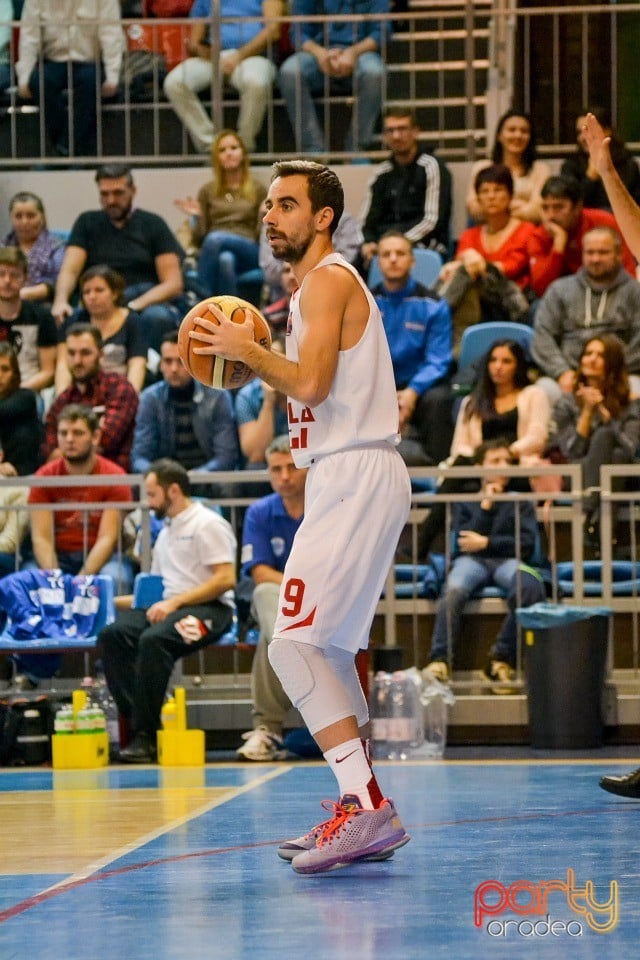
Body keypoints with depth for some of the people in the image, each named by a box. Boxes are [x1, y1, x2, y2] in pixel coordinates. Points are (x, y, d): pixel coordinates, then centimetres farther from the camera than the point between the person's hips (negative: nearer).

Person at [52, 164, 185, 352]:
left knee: (158, 316, -37)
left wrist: (134, 306, -17)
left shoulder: (152, 224, 11)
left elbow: (174, 284, 1)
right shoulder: (88, 223, 17)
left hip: (147, 304, -1)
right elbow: (69, 271, 3)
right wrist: (60, 301, -21)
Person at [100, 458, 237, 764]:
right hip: (168, 609, 8)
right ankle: (138, 724, -28)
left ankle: (146, 733, -32)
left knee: (153, 639, -36)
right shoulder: (165, 533, 26)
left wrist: (175, 602, -17)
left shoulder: (207, 524, -2)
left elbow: (226, 579, -12)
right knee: (112, 635, -20)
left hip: (207, 609, -8)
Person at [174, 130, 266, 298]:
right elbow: (199, 240, 16)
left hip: (248, 252, -1)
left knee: (215, 239, -37)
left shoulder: (257, 189, 18)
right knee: (225, 259, -39)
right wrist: (196, 218, -2)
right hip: (213, 251, 1)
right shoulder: (208, 191, 20)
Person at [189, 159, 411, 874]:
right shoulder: (321, 284, 22)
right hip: (346, 483, 11)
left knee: (295, 643, -17)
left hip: (356, 479, -11)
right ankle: (361, 812, 19)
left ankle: (366, 808, -22)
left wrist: (247, 350, -9)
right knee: (328, 647, 16)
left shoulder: (328, 280, -10)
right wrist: (254, 359, 16)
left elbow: (311, 384, -22)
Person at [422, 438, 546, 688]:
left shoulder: (520, 502, 25)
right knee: (454, 590, -39)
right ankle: (439, 661, -45)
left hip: (508, 561, 0)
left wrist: (486, 543, 0)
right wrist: (485, 506, 6)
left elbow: (527, 544, 9)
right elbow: (460, 543, 7)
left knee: (530, 586, -39)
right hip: (471, 561, 0)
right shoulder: (465, 502, 24)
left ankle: (502, 659, -32)